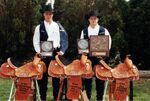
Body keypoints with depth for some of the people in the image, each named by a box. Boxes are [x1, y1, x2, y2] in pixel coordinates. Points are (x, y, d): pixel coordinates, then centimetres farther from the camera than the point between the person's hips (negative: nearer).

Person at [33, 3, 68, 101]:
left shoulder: (58, 26, 9)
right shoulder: (39, 27, 6)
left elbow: (64, 40, 6)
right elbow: (36, 42, 3)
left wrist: (62, 51, -6)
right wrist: (39, 52, -10)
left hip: (56, 53, 1)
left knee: (56, 76, 3)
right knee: (43, 76, 2)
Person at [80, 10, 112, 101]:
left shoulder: (104, 31, 5)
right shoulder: (84, 31, 10)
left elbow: (108, 44, 1)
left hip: (100, 57, -1)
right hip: (87, 57, 2)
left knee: (100, 79, 1)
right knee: (87, 78, 4)